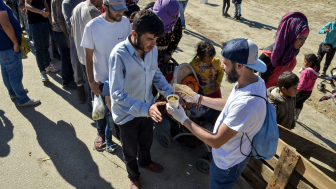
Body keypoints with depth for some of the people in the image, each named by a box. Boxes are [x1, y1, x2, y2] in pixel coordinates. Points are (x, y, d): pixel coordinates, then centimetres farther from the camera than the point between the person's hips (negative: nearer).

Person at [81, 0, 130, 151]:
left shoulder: (125, 22, -12)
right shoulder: (92, 27, -20)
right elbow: (88, 56, -12)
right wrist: (91, 81, -9)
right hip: (102, 78, -2)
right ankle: (101, 134, 45)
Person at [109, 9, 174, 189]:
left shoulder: (152, 49, -13)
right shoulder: (119, 55, -32)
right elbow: (117, 94, -33)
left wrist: (170, 93, -13)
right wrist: (146, 109, -43)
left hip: (147, 108, 5)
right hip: (128, 113, -5)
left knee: (146, 141, 31)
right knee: (130, 149, 21)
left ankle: (145, 161, 64)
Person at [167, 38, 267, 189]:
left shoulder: (246, 103, -43)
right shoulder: (254, 80, -13)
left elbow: (216, 141, -33)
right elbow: (229, 105, 4)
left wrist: (183, 119, -26)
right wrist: (198, 98, -2)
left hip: (228, 163, -7)